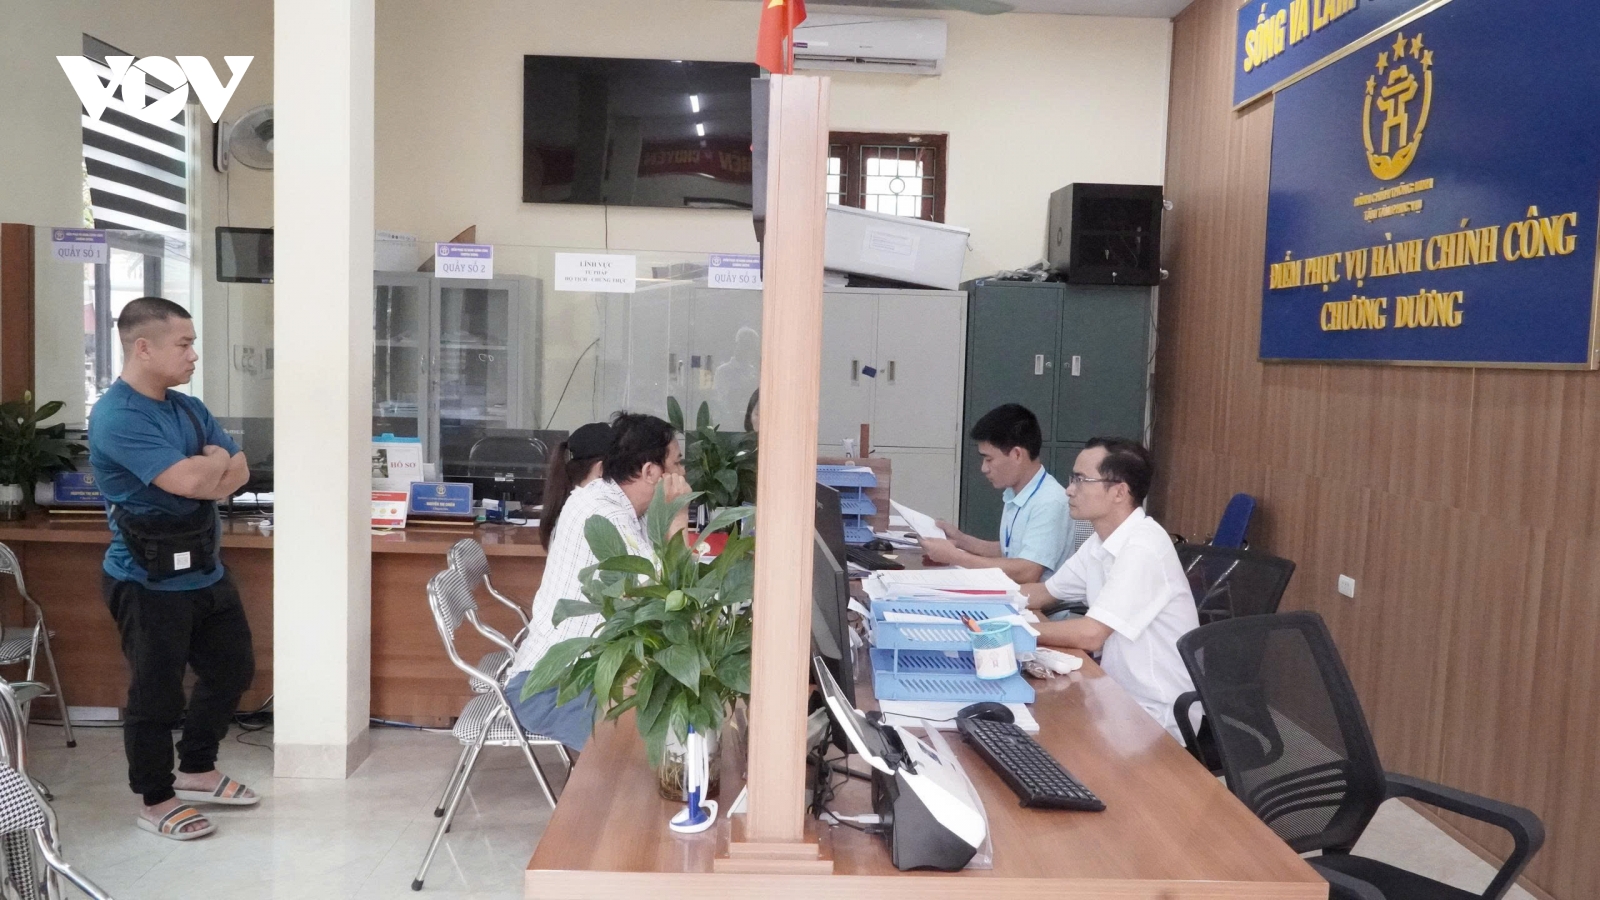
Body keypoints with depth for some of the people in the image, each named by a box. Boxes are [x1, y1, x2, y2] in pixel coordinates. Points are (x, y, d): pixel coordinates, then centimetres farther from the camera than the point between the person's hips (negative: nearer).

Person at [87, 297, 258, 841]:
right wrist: (215, 460, -7)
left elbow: (240, 472, 6)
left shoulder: (188, 408, 8)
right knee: (157, 694, 4)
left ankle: (197, 771, 36)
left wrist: (200, 472, -14)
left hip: (205, 571, 8)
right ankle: (156, 801, 23)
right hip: (149, 583, -8)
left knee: (233, 669, 18)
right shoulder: (116, 417, -18)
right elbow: (190, 479, -29)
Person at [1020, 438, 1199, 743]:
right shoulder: (1100, 543, 5)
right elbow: (1043, 593, 14)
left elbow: (1090, 634, -27)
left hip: (1157, 717, -7)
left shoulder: (1142, 548, -23)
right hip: (1118, 696, 8)